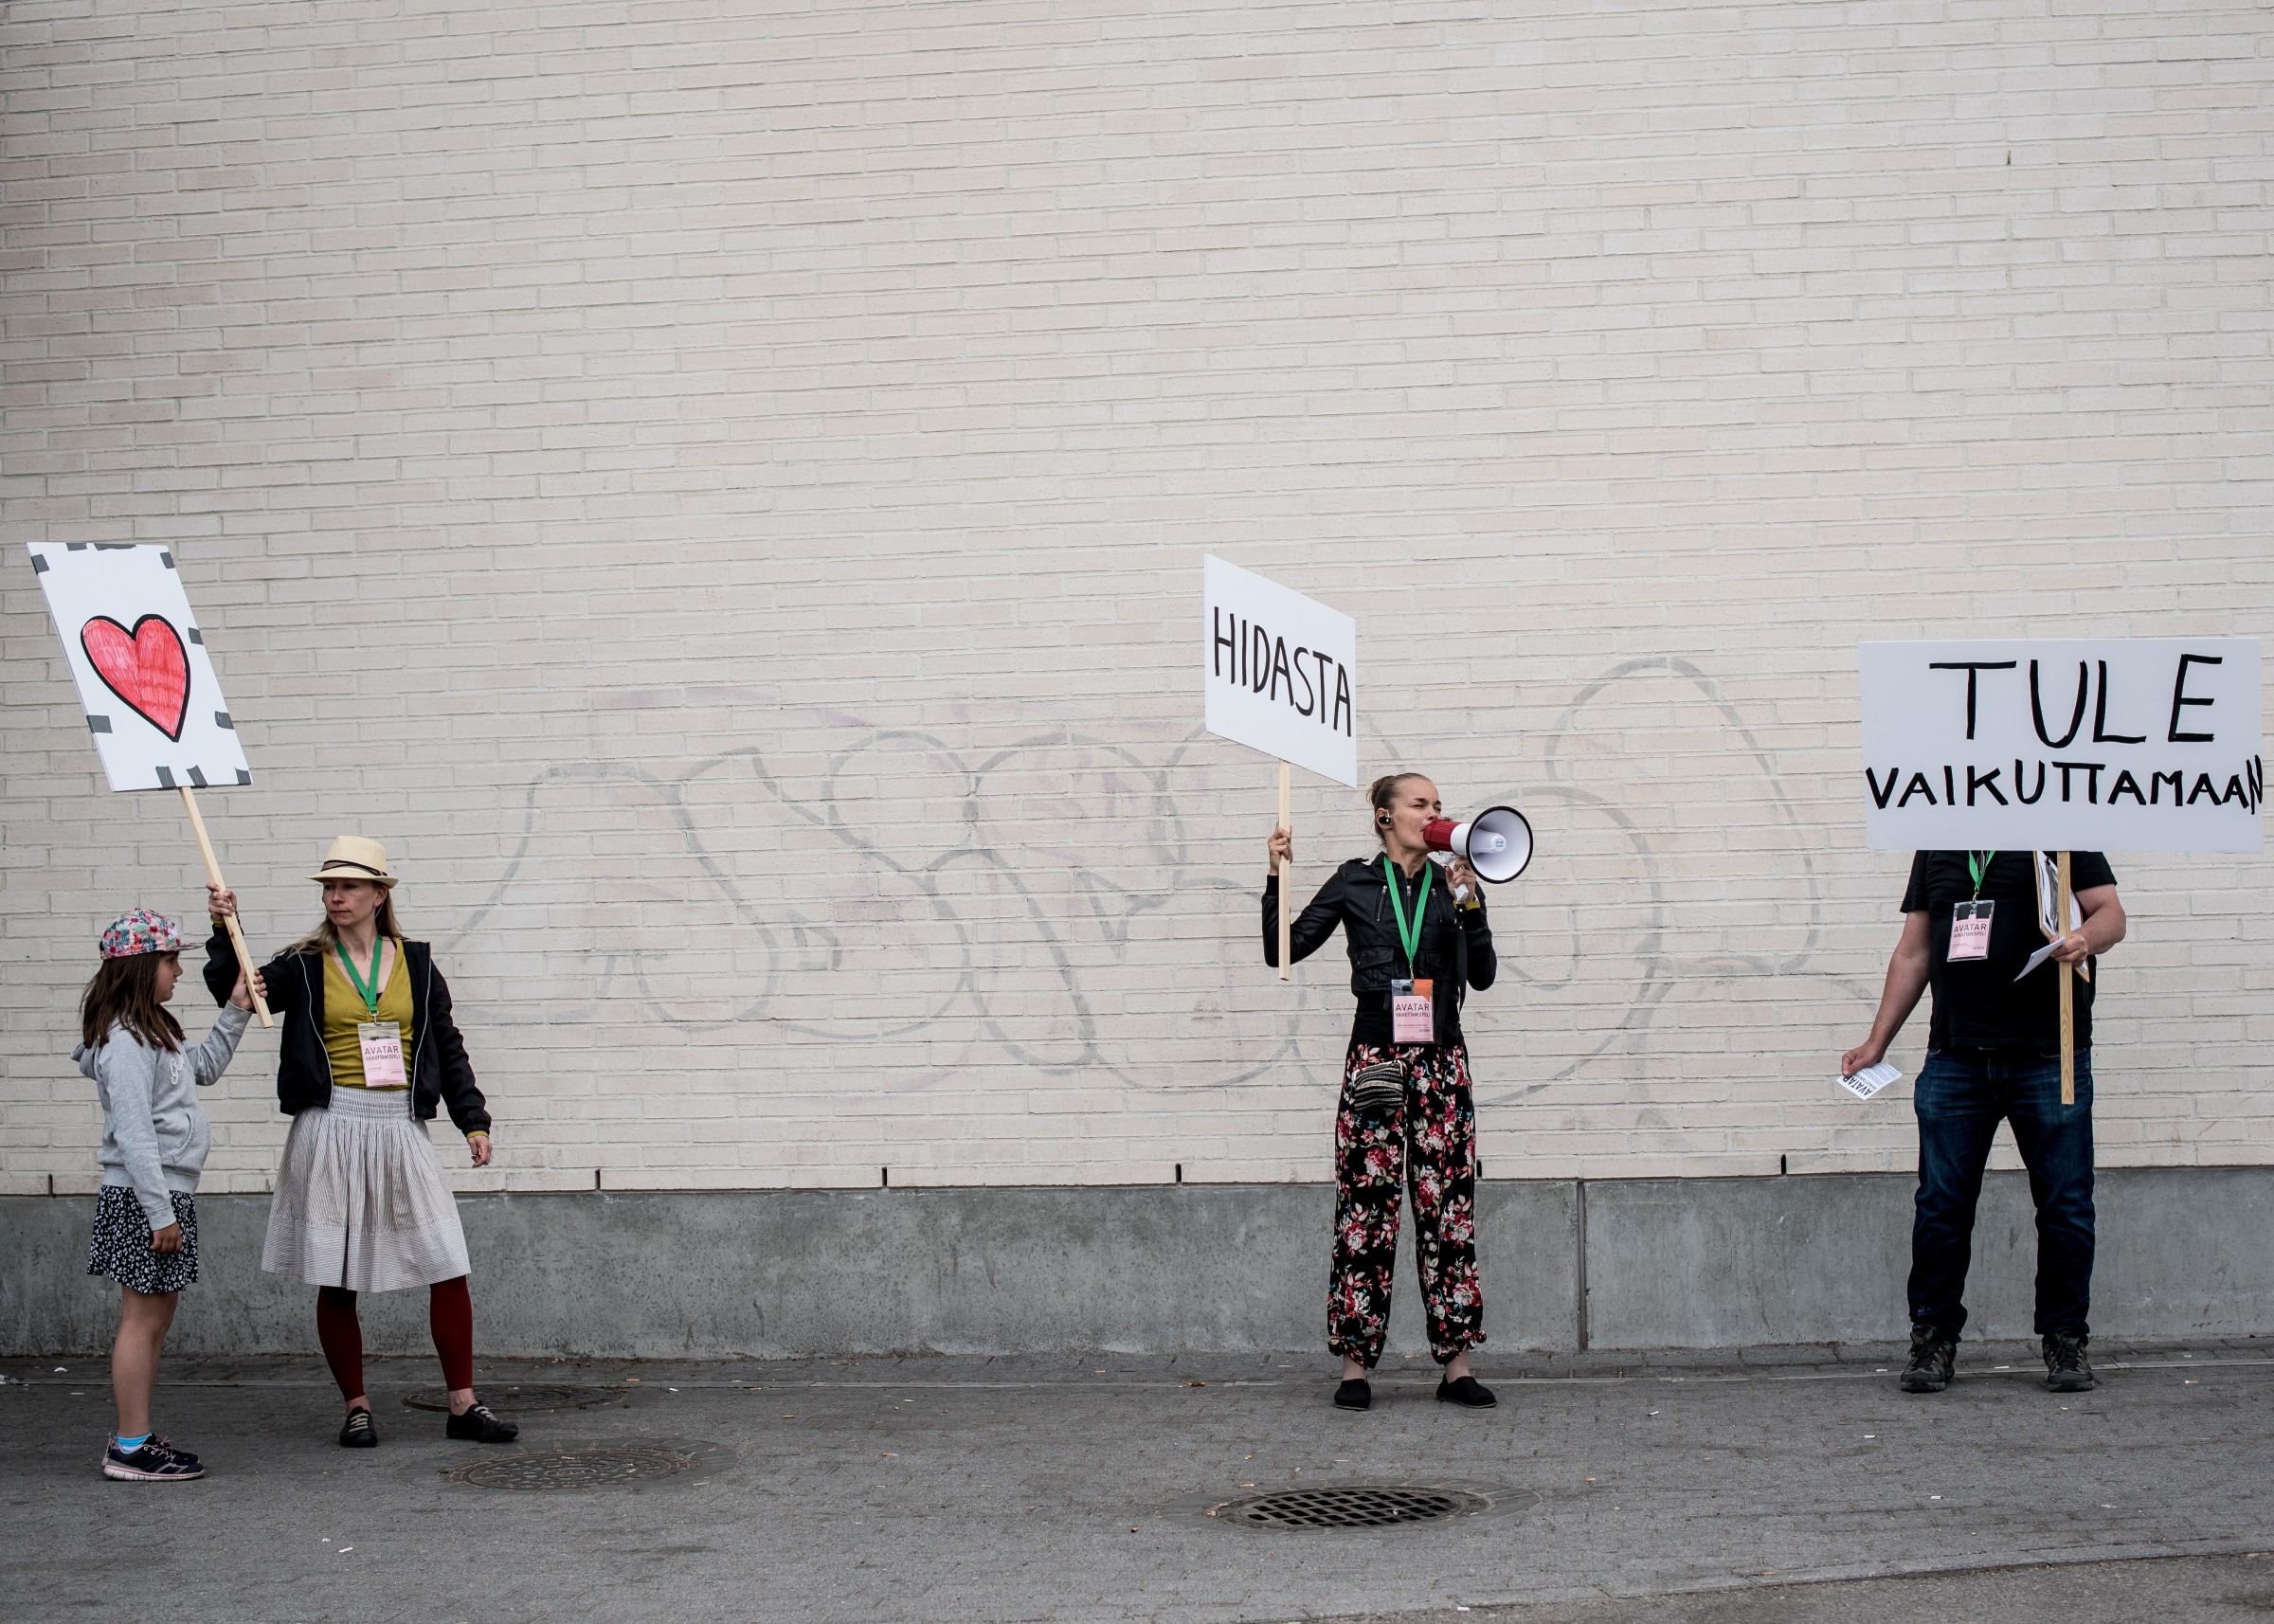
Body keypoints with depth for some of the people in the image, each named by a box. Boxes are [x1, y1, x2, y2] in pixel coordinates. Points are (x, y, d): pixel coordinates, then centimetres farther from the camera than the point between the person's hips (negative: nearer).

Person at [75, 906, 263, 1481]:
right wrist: (160, 1212, -22)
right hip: (145, 1196, -10)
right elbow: (133, 1134, -21)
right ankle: (130, 1448, -2)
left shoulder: (151, 1033, 16)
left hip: (167, 1195, 10)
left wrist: (235, 1012, 23)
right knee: (143, 1320, -6)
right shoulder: (125, 1041, -16)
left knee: (156, 1319, 12)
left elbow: (204, 1069, 33)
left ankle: (136, 1439, 17)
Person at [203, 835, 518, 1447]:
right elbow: (235, 991, -2)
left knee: (449, 1270, -3)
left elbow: (448, 1049, 12)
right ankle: (356, 1407, 17)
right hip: (330, 1132, -1)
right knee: (335, 1282, 3)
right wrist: (224, 931, -14)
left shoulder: (415, 963, 8)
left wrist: (473, 1121, 8)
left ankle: (463, 1404, 6)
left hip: (401, 1133, 1)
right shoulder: (305, 967, 6)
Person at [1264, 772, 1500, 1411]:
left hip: (1441, 1062, 2)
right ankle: (1355, 1365, 2)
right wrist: (1278, 878, -5)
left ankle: (1457, 1367, 4)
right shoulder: (1355, 883, 7)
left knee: (1448, 1211, 0)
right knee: (1366, 1211, -4)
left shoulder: (1453, 884, 11)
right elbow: (1283, 950, 6)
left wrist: (1468, 903, -9)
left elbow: (1482, 975, 3)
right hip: (1376, 1060, -2)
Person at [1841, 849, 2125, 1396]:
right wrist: (1878, 1041, 16)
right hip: (1955, 1059, 3)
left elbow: (2111, 912, 0)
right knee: (1940, 1205, 1)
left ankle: (2065, 1339, 15)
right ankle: (1934, 1336, 12)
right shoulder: (1936, 847, 16)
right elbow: (1913, 953, 20)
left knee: (2064, 1206, 1)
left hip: (2048, 1058, -3)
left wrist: (2087, 936, -23)